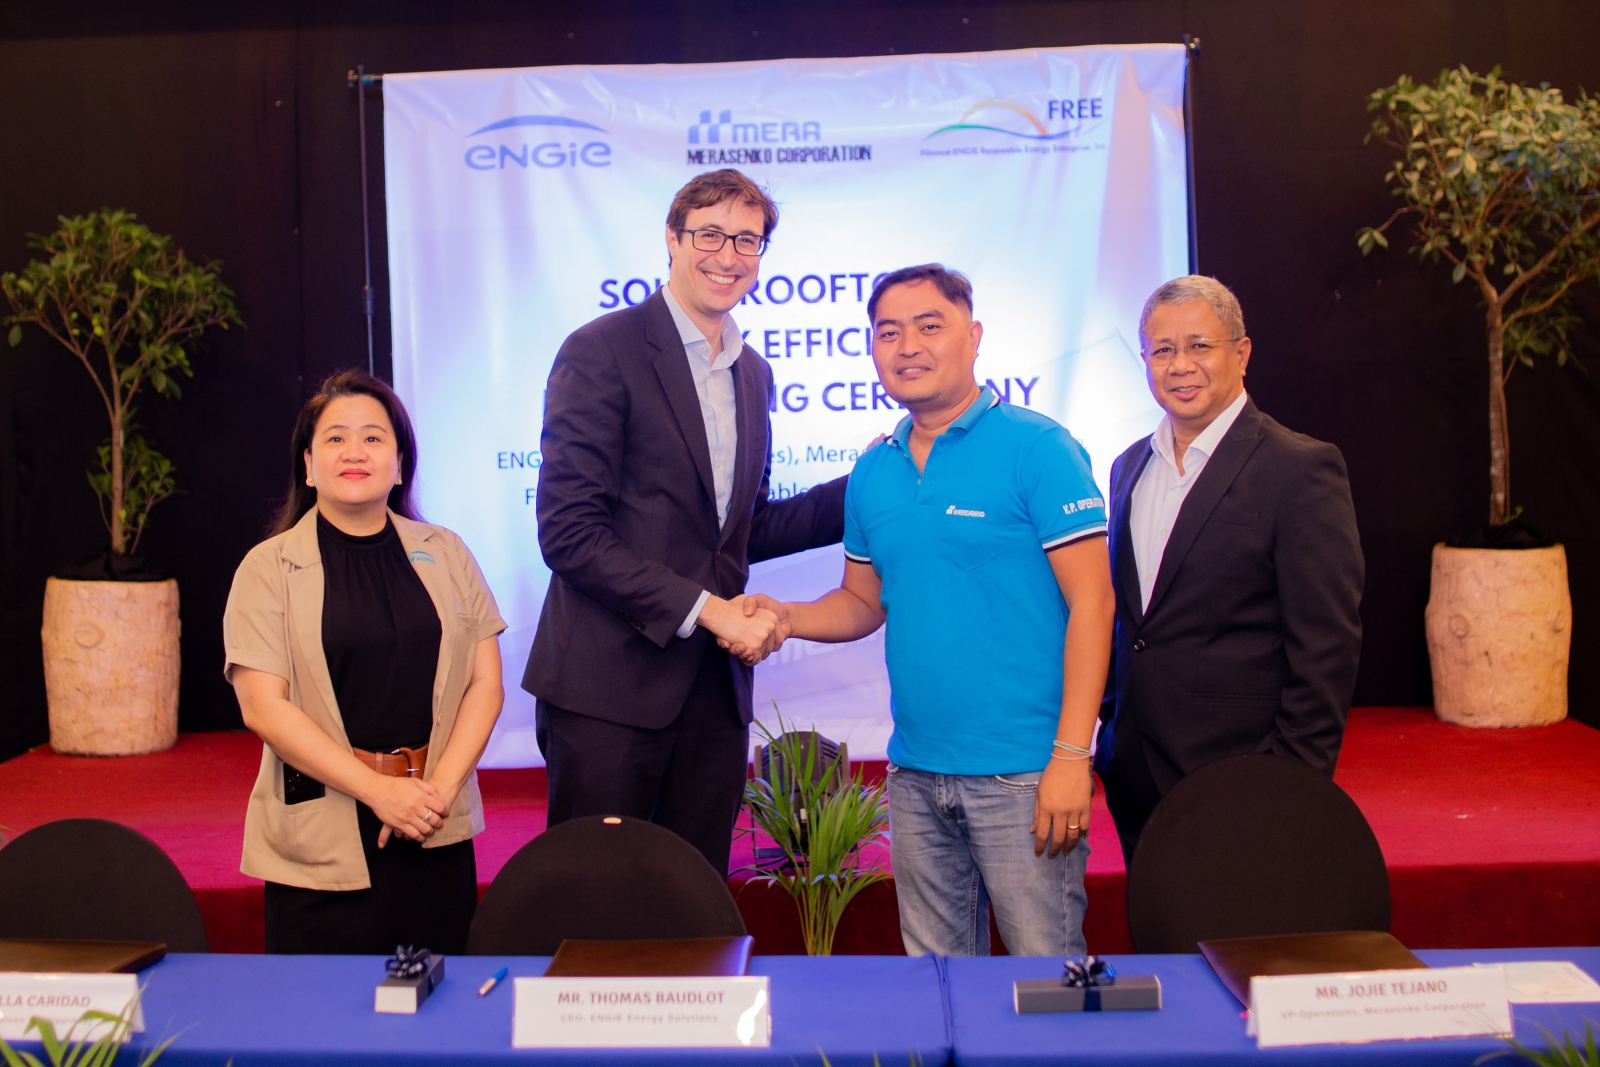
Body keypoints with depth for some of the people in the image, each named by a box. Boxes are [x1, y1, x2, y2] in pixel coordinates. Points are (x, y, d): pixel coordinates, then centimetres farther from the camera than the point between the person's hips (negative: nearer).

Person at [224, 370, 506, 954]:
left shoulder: (445, 554, 10)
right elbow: (263, 706, -8)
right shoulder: (269, 568, 1)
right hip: (323, 842, -2)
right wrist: (377, 790, -14)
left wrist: (440, 787, -8)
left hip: (439, 836, 3)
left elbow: (485, 682, 6)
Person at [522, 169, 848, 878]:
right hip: (610, 690, -6)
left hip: (715, 686, 6)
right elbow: (569, 532, -14)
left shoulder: (752, 372, 16)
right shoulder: (602, 353, -7)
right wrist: (703, 608, -16)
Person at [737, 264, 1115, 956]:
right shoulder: (872, 472, 10)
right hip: (915, 774, 6)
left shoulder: (1037, 447, -8)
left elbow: (1091, 603, -11)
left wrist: (1072, 756, -17)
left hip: (1021, 775, -5)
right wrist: (789, 619, -2)